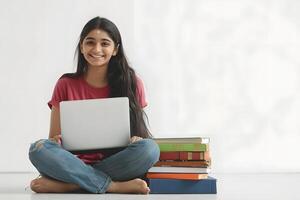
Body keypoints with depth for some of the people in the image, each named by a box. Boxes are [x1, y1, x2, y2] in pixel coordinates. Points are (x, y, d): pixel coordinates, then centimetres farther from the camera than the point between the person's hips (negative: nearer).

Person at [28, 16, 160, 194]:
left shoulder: (132, 83, 4)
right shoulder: (66, 85, 5)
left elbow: (141, 131, 10)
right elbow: (55, 138, 7)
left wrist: (137, 139, -14)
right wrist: (56, 141, -17)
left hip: (116, 164, 0)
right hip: (77, 162, 0)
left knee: (150, 148, -30)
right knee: (39, 150, -27)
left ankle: (69, 184, -24)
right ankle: (114, 186, -27)